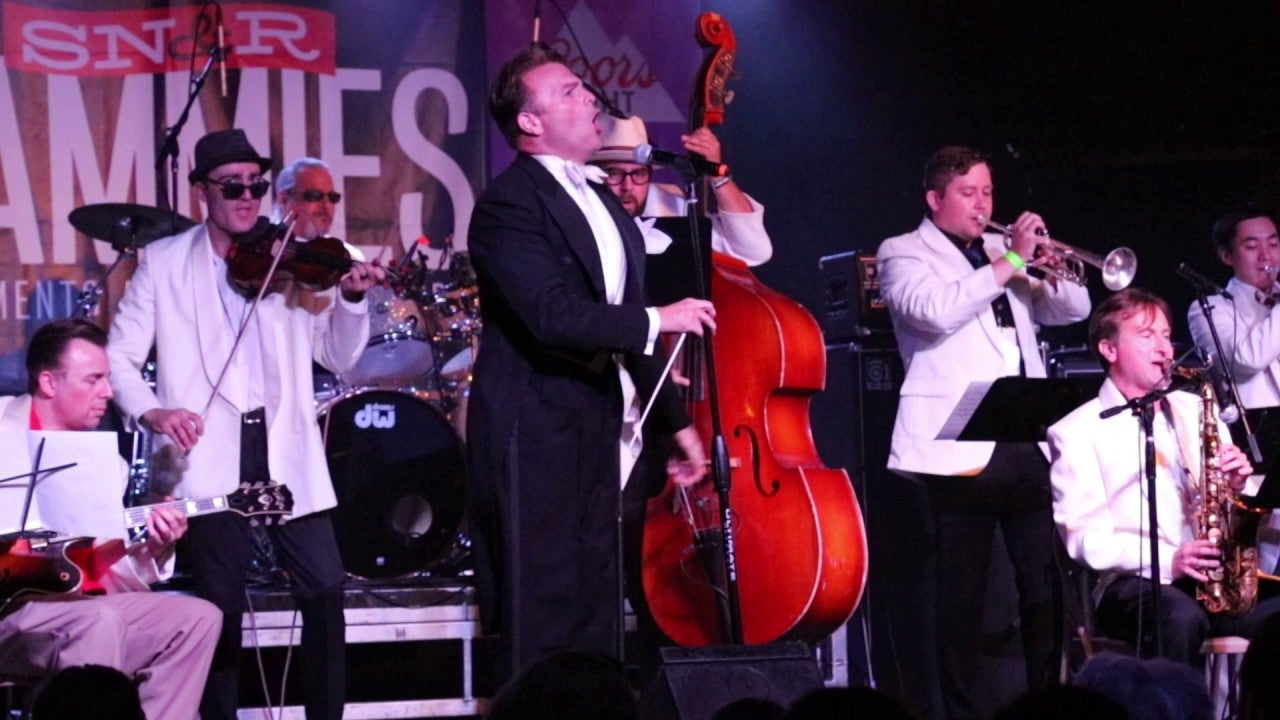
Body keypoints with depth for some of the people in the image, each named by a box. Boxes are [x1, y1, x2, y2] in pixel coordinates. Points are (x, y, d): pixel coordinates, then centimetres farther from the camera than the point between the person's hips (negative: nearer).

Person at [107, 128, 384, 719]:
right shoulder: (164, 262, 6)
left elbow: (337, 357, 8)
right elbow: (119, 356, 3)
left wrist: (351, 300, -10)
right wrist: (150, 410, -16)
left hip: (285, 453, 2)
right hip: (212, 457, -2)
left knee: (325, 589, -5)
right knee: (221, 603, 2)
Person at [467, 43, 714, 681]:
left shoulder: (604, 205, 19)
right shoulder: (509, 204, -10)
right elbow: (553, 316, -23)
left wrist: (675, 422, 20)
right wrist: (658, 320, -13)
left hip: (600, 442, 9)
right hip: (537, 444, -8)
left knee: (594, 629, 9)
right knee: (543, 635, -7)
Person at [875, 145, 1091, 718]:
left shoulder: (1000, 252, 21)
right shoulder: (904, 254, 3)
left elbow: (1070, 310, 17)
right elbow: (934, 310, -17)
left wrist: (1054, 272, -3)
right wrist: (1008, 263, -15)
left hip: (1029, 441, 5)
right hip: (962, 446, -5)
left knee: (1047, 584, 3)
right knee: (962, 591, -2)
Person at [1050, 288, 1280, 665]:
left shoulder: (1195, 411, 22)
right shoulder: (1077, 432, 5)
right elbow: (1084, 537, -5)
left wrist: (1235, 484, -2)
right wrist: (1166, 560, -19)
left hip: (1212, 577, 4)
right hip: (1132, 585, -4)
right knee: (1182, 615, -38)